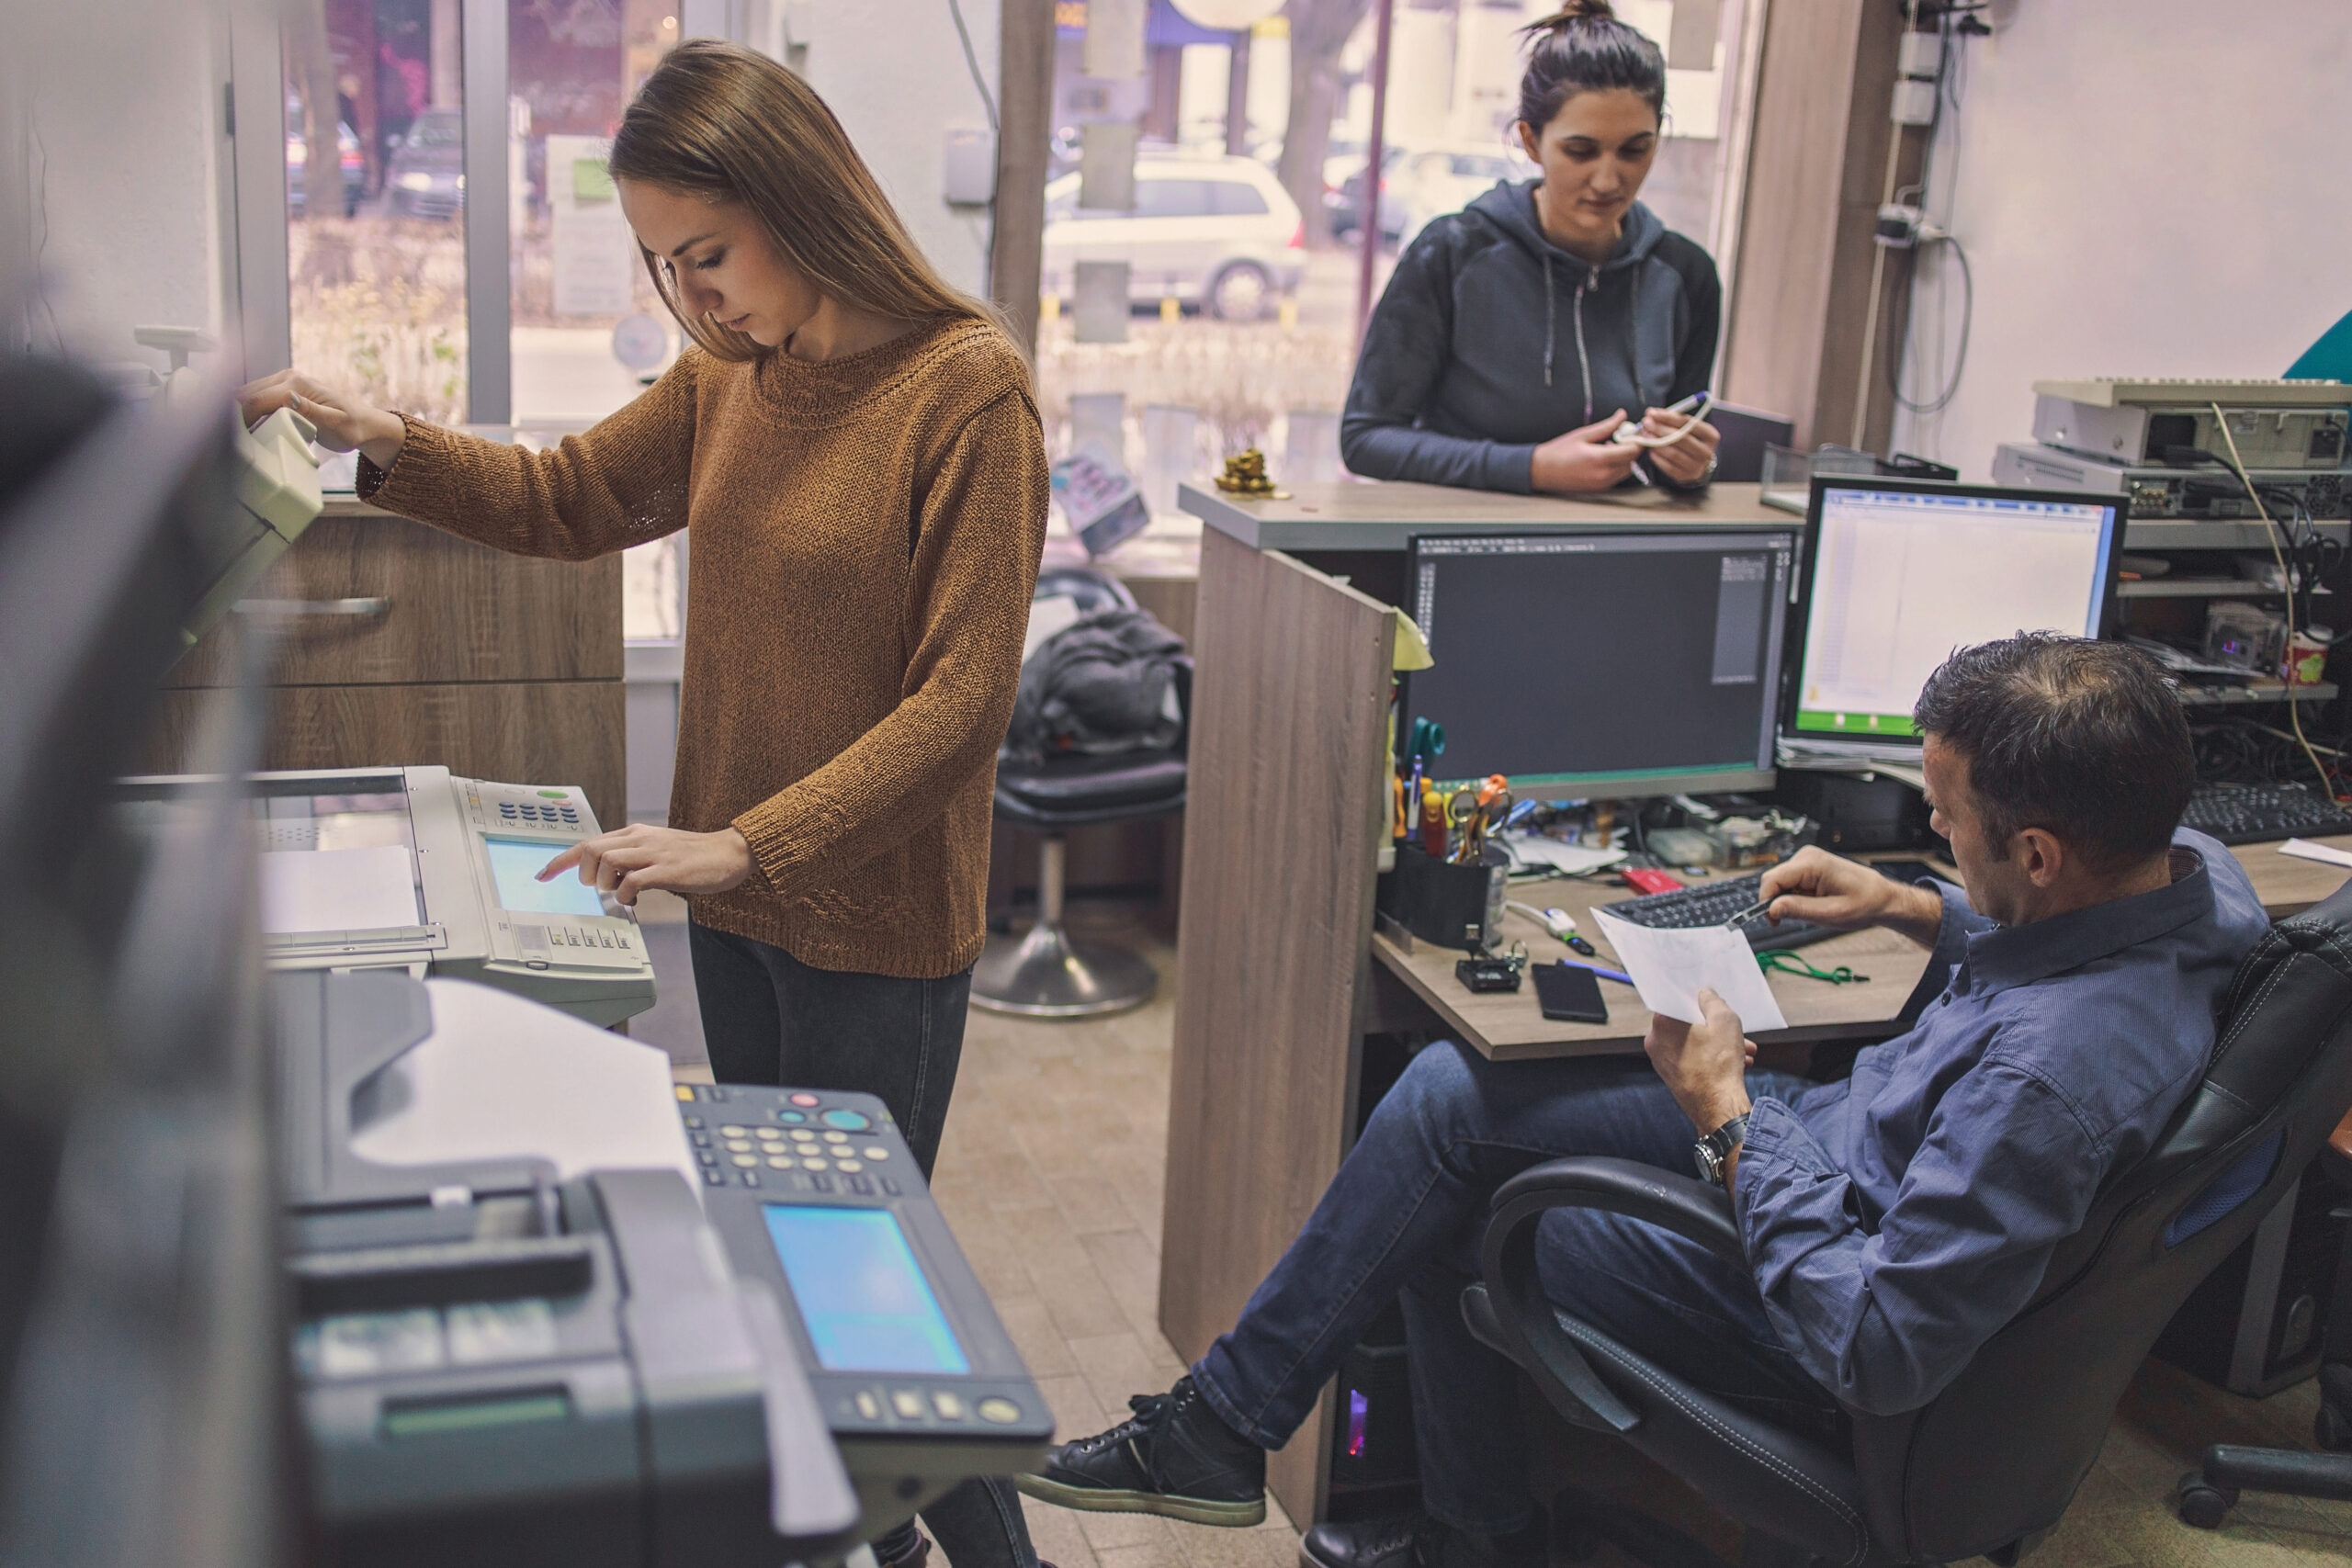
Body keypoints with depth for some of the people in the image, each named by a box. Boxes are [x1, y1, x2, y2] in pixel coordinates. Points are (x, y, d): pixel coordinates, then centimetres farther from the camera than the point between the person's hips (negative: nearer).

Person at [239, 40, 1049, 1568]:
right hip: (738, 899, 7)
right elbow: (571, 498, 15)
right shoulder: (732, 371, 3)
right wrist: (391, 447, -2)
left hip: (876, 918, -7)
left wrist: (750, 844, -26)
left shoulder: (967, 388, -18)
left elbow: (964, 694, -21)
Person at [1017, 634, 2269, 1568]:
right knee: (1445, 1097, 2)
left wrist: (1727, 1119, -23)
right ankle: (1225, 1416, 16)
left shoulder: (2052, 1074, -38)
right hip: (1846, 1131, 9)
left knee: (1448, 1224, 5)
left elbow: (1880, 1352, -32)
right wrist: (1917, 912, 1)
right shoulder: (2183, 864, -10)